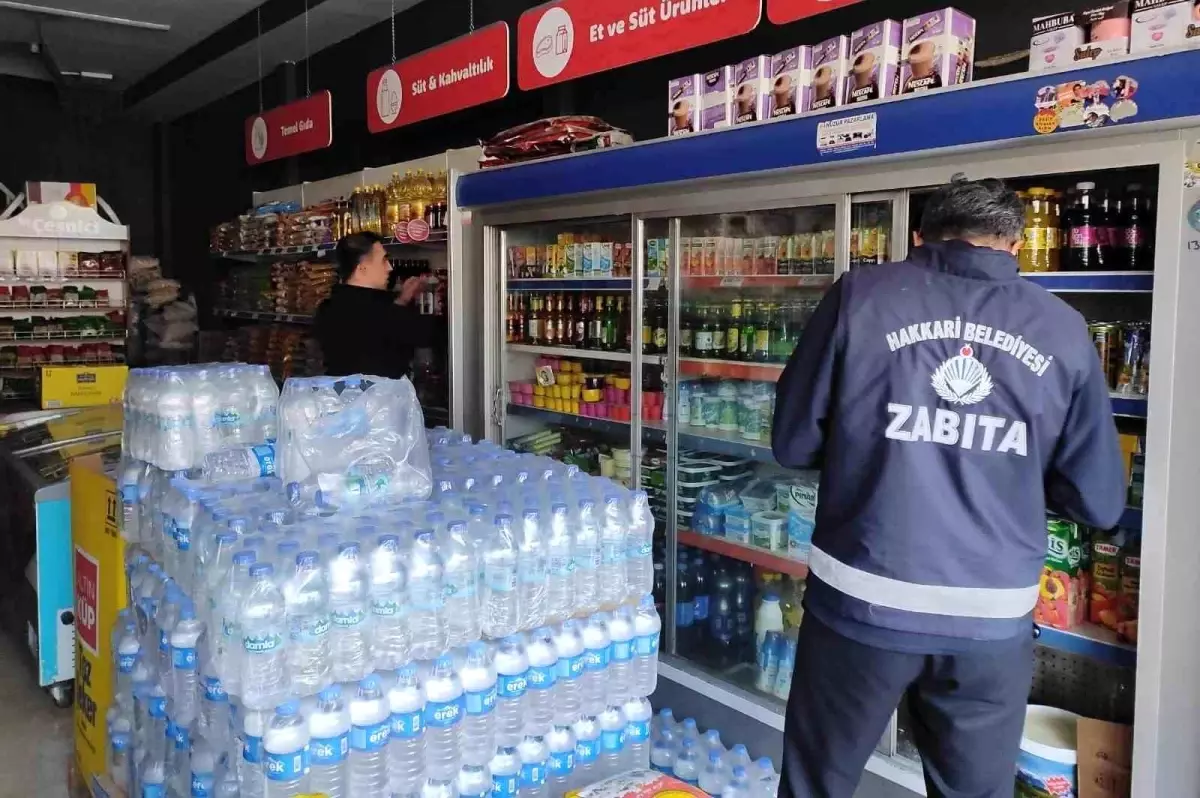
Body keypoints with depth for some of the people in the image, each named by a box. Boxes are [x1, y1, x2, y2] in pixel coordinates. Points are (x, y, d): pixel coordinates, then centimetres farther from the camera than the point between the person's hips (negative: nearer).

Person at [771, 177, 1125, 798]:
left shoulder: (859, 297, -5)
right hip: (992, 622, 2)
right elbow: (1099, 502, 3)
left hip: (861, 604, -1)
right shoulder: (1064, 330, 0)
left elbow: (793, 443, 0)